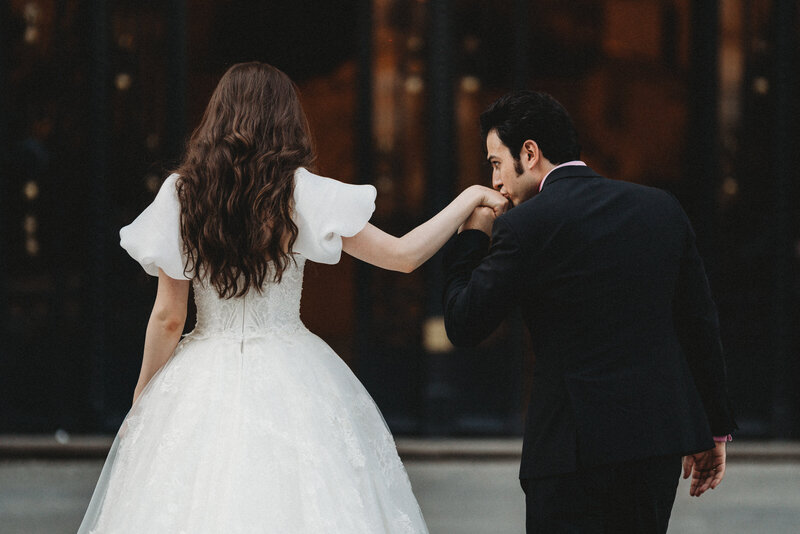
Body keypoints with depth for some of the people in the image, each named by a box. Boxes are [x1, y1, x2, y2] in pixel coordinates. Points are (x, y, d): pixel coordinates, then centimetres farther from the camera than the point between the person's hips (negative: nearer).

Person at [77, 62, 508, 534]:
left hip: (205, 386, 2)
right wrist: (470, 199, 6)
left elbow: (168, 317, 0)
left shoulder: (182, 194, -2)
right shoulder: (299, 193, -7)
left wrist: (142, 401, 12)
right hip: (290, 383, -1)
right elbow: (403, 256, -5)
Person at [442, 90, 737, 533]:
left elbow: (463, 326, -2)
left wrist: (471, 238, 12)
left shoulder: (524, 227, -9)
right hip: (662, 432, 6)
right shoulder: (661, 208, 8)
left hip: (574, 444, -6)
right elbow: (700, 325, 10)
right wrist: (714, 430, 17)